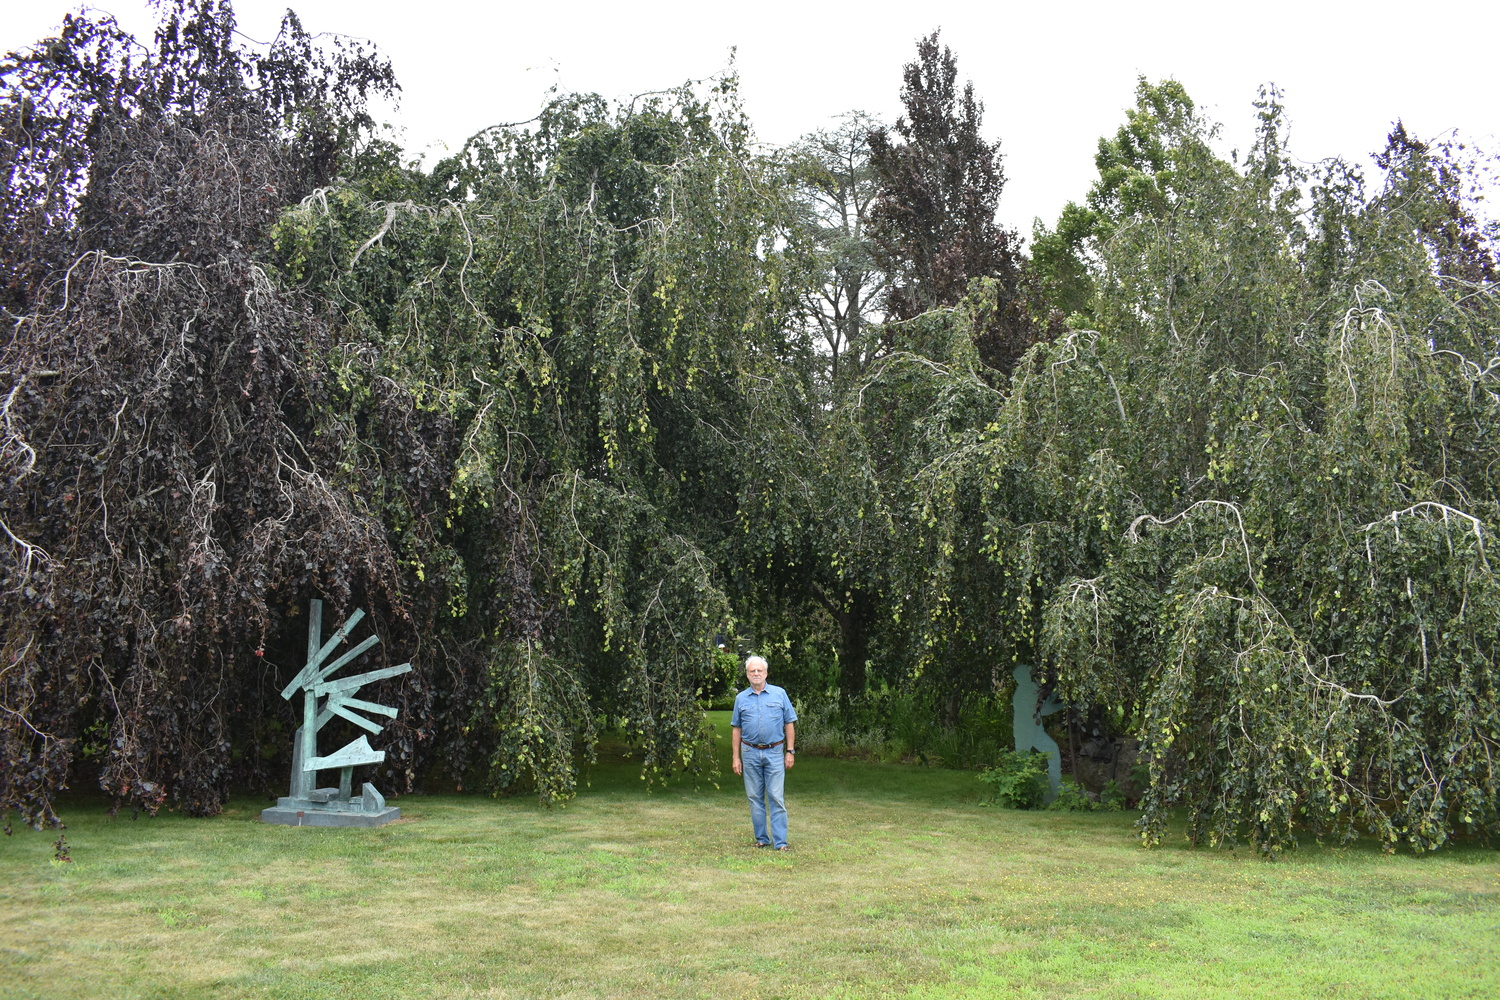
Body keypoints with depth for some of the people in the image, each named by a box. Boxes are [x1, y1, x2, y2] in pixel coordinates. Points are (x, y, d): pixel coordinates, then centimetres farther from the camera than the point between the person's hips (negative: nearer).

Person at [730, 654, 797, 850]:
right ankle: (762, 838, 16)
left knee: (777, 798, -6)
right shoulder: (741, 698, 7)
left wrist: (790, 751, -1)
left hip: (775, 753, -2)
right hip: (750, 754, 2)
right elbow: (736, 729, 11)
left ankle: (780, 842, -5)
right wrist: (736, 757, 6)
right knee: (755, 798, 6)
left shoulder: (779, 694, 3)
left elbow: (789, 724, 5)